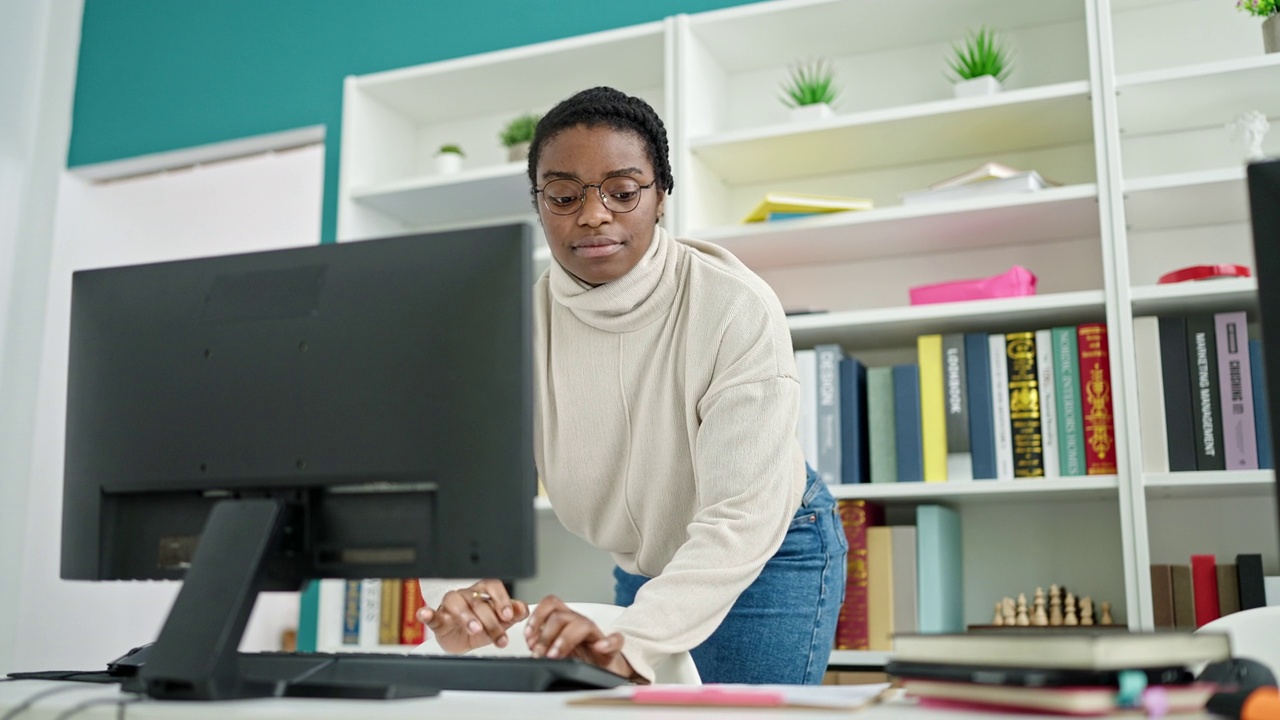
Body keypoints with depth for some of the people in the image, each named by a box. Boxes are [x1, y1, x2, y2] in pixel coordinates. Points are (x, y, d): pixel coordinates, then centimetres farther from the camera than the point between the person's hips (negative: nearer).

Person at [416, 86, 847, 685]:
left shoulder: (738, 309, -29)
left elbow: (741, 515, -34)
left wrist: (633, 646, -49)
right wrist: (462, 603, -47)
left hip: (769, 554, -3)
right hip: (640, 564, 4)